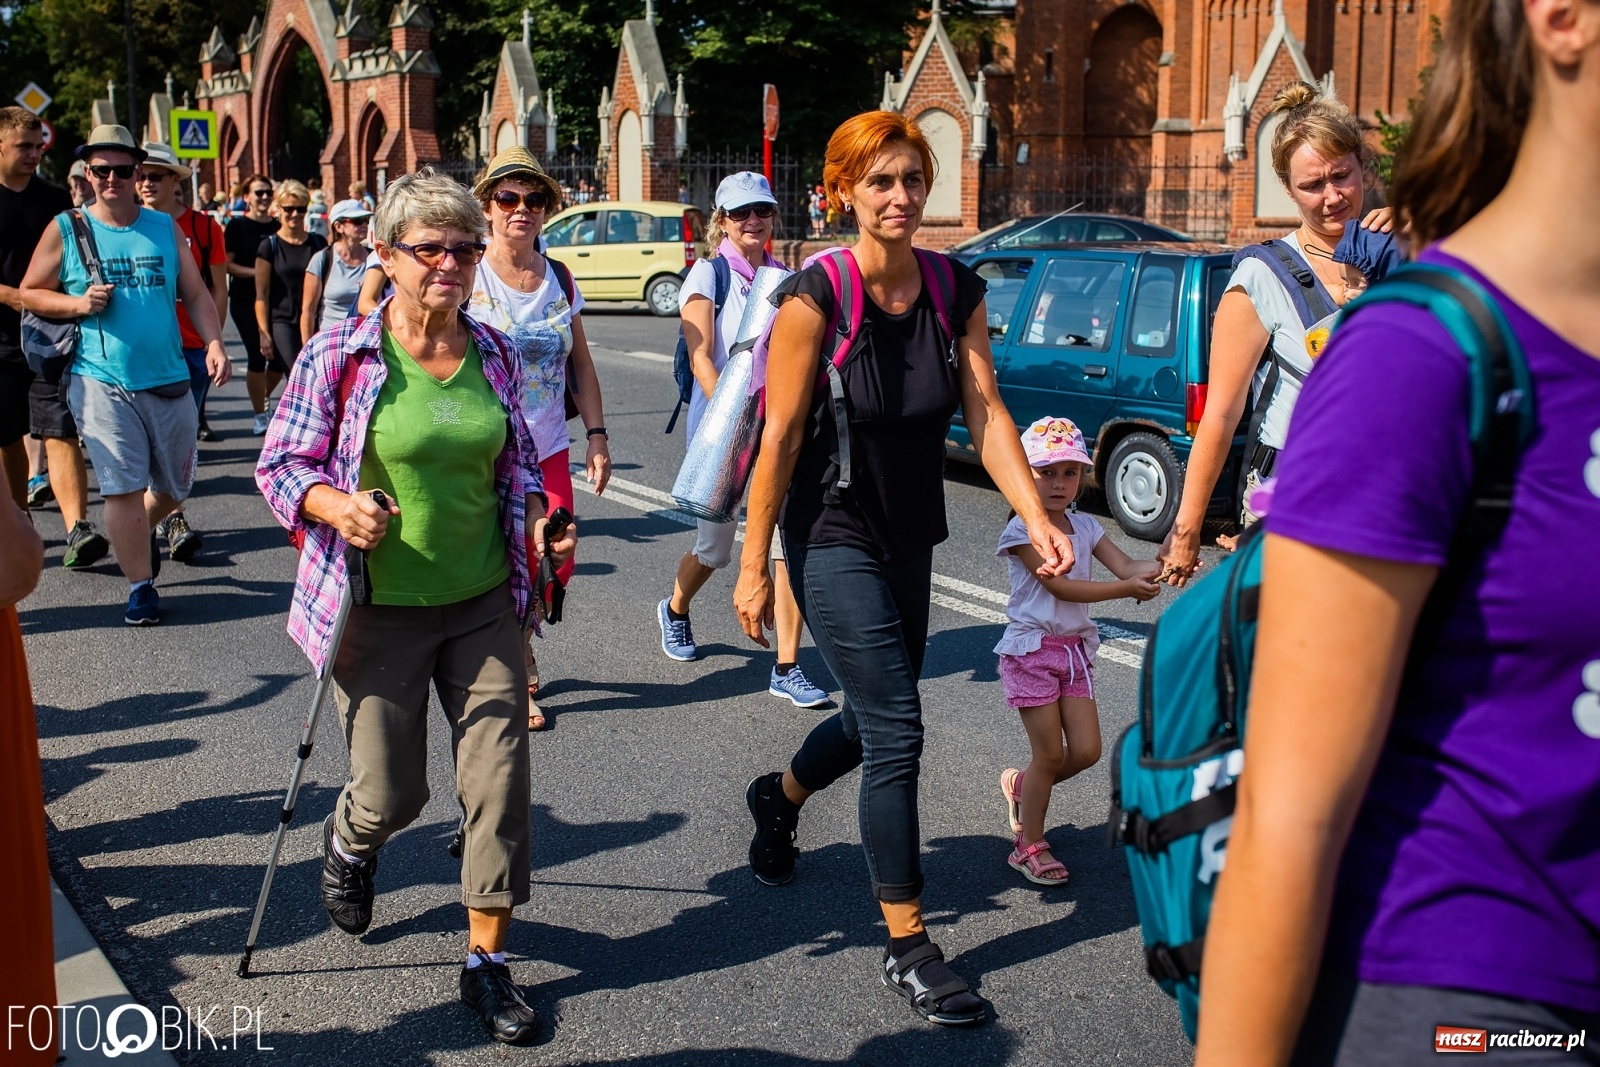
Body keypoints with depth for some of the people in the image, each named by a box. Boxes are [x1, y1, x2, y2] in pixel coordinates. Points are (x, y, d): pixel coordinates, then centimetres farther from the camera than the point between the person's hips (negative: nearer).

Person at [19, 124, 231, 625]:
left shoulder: (165, 228, 8)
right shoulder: (65, 230, 2)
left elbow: (196, 294, 8)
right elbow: (30, 293, 6)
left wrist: (214, 343, -8)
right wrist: (79, 304, -12)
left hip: (169, 378, 3)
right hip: (102, 381, -3)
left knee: (175, 485, 13)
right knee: (123, 485, -7)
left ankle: (142, 530, 44)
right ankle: (140, 586, 5)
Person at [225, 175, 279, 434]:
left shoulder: (278, 226, 9)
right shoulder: (237, 225, -2)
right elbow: (227, 265, -6)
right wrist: (258, 272, -15)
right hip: (245, 302, -4)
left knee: (280, 357, 0)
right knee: (257, 357, -5)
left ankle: (262, 400, 28)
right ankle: (259, 415, 8)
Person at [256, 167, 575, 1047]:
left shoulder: (494, 353, 2)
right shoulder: (340, 355, -10)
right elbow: (279, 464, -5)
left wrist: (538, 519, -2)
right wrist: (336, 506, -24)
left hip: (484, 603, 3)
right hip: (380, 610, -3)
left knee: (499, 777, 0)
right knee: (391, 792, 7)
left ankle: (487, 960, 17)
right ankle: (348, 843, 46)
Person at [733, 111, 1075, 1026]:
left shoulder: (958, 291, -2)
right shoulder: (815, 297, -16)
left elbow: (986, 410, -9)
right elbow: (779, 438, -14)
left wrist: (1037, 519, -22)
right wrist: (754, 567, -12)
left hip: (911, 539, 6)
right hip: (834, 538, -6)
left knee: (876, 720, 18)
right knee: (897, 729, -10)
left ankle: (778, 798, 51)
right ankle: (909, 947, 2)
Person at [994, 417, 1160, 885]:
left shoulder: (1085, 526, 8)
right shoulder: (1021, 530, -12)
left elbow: (1126, 566, -4)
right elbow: (1059, 585, -20)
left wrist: (1162, 565, -26)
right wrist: (1127, 589, -25)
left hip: (1075, 649, 6)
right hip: (1031, 649, -6)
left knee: (1086, 750, 2)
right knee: (1051, 754, -4)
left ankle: (1021, 785, 30)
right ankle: (1029, 847, 12)